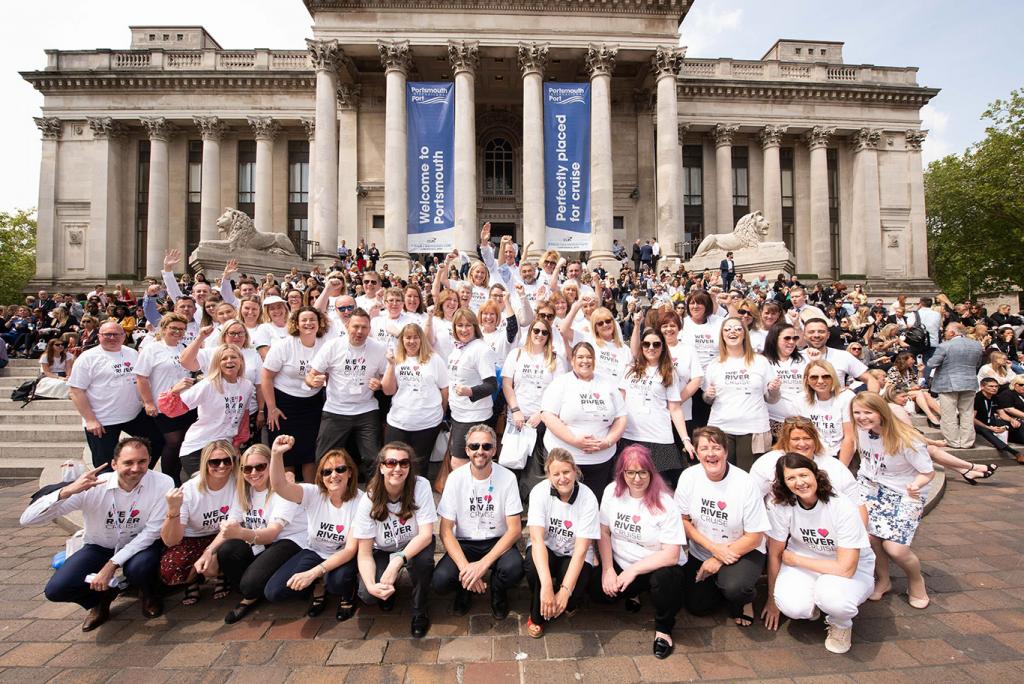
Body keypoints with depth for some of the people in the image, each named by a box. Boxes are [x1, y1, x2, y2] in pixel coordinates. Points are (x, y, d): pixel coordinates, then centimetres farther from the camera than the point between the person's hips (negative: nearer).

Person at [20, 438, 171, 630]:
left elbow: (152, 531, -19)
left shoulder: (162, 484, -26)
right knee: (56, 589, -20)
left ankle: (149, 594, 4)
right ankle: (105, 593, 12)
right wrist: (67, 490, -40)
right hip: (100, 547, 2)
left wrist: (112, 564, -25)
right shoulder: (92, 488, -22)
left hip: (140, 545, -2)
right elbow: (28, 518, -23)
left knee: (139, 567, -33)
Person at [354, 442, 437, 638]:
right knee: (367, 594, -24)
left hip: (414, 546, -1)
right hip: (383, 551, 1)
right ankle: (389, 589, 14)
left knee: (423, 559, -34)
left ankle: (419, 611, -4)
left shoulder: (421, 486, -24)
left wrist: (398, 561, -40)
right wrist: (371, 585, -34)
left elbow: (426, 534, -27)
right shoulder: (369, 499, -20)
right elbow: (364, 552, -16)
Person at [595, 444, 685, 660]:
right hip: (621, 565, 4)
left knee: (664, 579, -35)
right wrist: (607, 569, -10)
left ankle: (663, 629, -3)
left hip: (658, 568, -3)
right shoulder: (612, 491, -8)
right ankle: (632, 593, 16)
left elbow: (671, 554, -21)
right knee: (598, 589, -19)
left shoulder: (664, 503, -20)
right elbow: (604, 532, 0)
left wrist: (633, 570, -24)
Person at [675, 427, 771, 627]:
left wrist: (718, 559, -15)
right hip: (701, 551, 3)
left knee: (733, 587, -31)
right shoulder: (689, 477, -14)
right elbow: (682, 520, -6)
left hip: (743, 551, -3)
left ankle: (745, 598, 6)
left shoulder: (746, 484, -22)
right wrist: (713, 547, -17)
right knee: (697, 607, 0)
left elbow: (754, 537, -15)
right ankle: (721, 584, 30)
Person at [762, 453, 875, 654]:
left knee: (832, 597, -36)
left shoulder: (842, 507, -27)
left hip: (853, 568, -2)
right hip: (805, 561, 2)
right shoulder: (780, 506, -18)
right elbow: (775, 554, -6)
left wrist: (795, 559, -18)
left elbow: (846, 568, -26)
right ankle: (812, 604, 11)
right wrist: (772, 599, 3)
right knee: (791, 606, -27)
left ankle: (841, 624, 2)